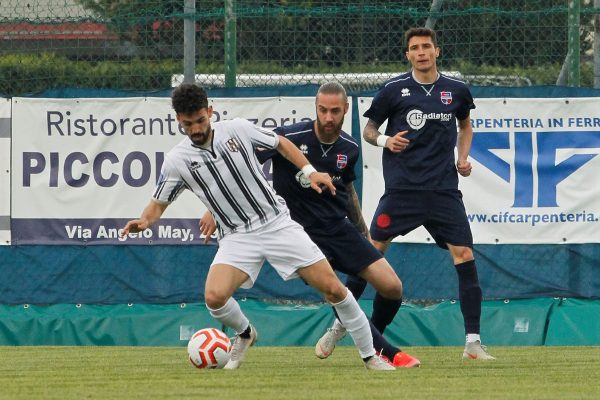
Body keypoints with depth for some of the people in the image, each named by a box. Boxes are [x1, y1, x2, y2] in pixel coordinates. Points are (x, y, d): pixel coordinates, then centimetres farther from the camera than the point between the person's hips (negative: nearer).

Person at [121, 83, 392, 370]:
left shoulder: (237, 129, -4)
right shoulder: (177, 160, -5)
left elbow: (280, 143, 12)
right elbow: (158, 204, 5)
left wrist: (309, 171, 0)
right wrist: (144, 221, -17)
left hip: (278, 224, 0)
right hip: (237, 237, 0)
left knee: (333, 289, -7)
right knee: (214, 296, -25)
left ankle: (369, 356, 11)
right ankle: (244, 334, 10)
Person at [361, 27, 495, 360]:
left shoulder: (456, 91, 8)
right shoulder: (393, 89, -1)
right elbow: (368, 130, 8)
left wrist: (463, 157, 12)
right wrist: (384, 140, -13)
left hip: (444, 189, 2)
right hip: (402, 187, -2)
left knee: (464, 255, -6)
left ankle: (473, 342, -1)